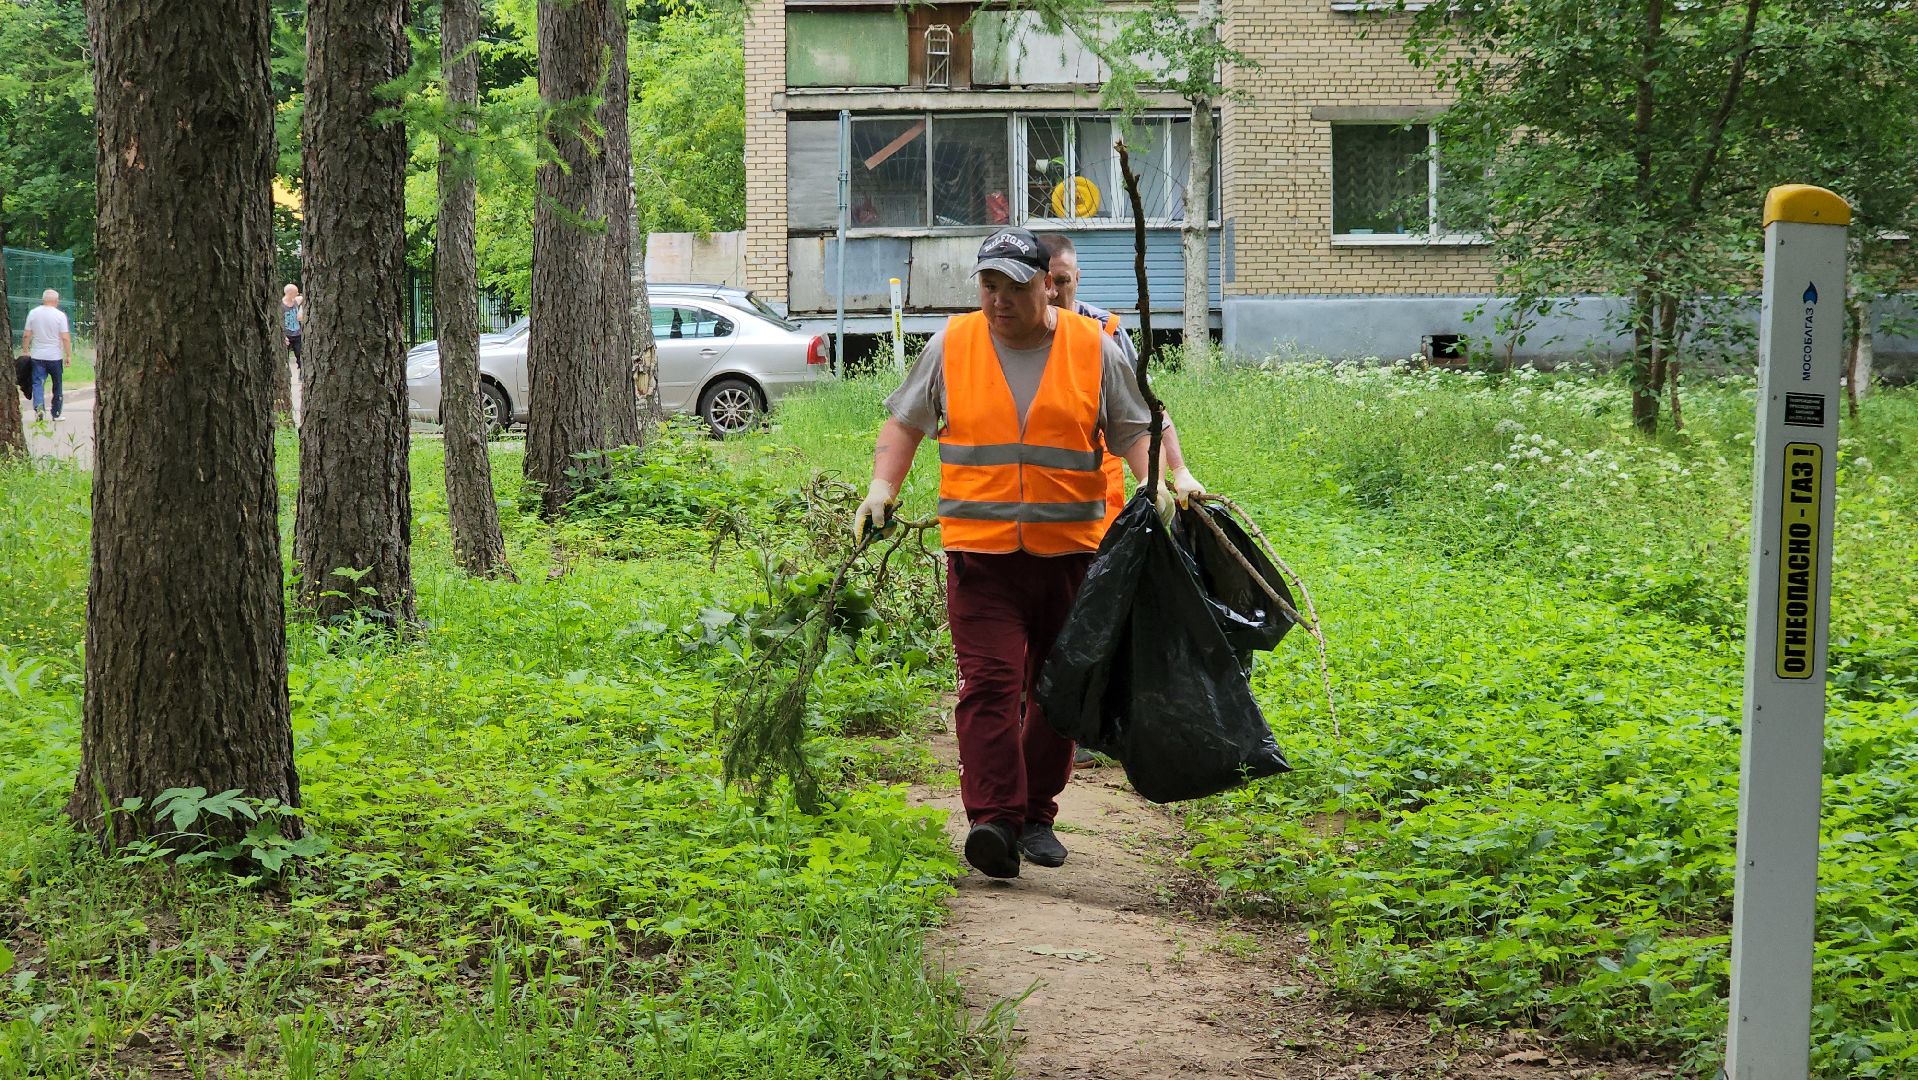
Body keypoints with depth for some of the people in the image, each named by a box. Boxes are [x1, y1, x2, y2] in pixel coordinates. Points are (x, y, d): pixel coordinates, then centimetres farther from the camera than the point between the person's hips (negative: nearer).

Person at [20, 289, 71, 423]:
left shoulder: (33, 313, 2)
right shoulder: (60, 315, -7)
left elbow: (26, 335, 4)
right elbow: (65, 338, -11)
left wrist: (26, 351, 16)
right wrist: (69, 355, -4)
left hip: (37, 356, 1)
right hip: (55, 356, -1)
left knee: (38, 383, 1)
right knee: (57, 386, 11)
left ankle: (39, 406, -23)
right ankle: (56, 414, 17)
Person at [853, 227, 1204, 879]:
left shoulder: (1094, 349, 3)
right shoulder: (952, 346, 4)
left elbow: (1135, 430, 7)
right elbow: (905, 423, 13)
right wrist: (882, 488, 0)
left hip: (1069, 552, 1)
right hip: (979, 552, -1)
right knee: (989, 682, -15)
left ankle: (1037, 813, 23)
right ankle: (992, 821, -21)